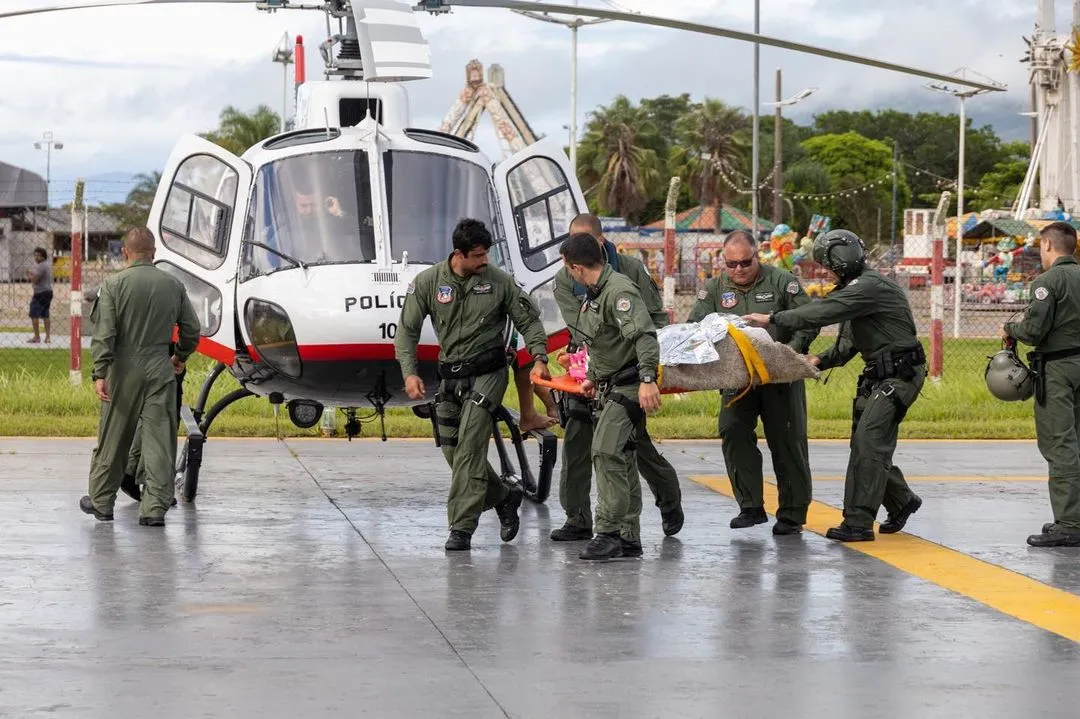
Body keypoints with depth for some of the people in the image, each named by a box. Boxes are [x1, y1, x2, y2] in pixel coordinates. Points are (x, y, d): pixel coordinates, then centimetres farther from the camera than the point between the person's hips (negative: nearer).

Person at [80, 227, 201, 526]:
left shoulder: (113, 285, -5)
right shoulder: (173, 285, 4)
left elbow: (104, 333, -12)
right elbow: (192, 329, 11)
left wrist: (100, 373, -13)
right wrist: (181, 356, 29)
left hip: (124, 370, -1)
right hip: (160, 370, 1)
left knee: (113, 439, 9)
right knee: (159, 440, 1)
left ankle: (101, 501, 21)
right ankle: (156, 507, -2)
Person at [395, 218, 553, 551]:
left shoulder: (499, 281, -6)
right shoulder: (428, 282, -3)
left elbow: (529, 321, 3)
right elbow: (407, 330, 0)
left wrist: (539, 358, -11)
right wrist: (409, 372, -12)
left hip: (487, 374, -4)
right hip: (450, 376, 4)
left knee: (469, 448, -15)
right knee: (452, 449, 7)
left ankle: (462, 528, -15)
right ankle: (504, 499, 29)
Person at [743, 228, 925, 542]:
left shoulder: (870, 286, -19)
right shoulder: (855, 289, 16)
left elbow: (822, 313, -26)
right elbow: (848, 344, 19)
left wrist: (772, 318, -21)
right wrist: (821, 360, 2)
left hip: (900, 375, -10)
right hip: (877, 375, 10)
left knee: (868, 441, -16)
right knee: (866, 443, 12)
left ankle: (858, 523, -18)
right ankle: (902, 501, 32)